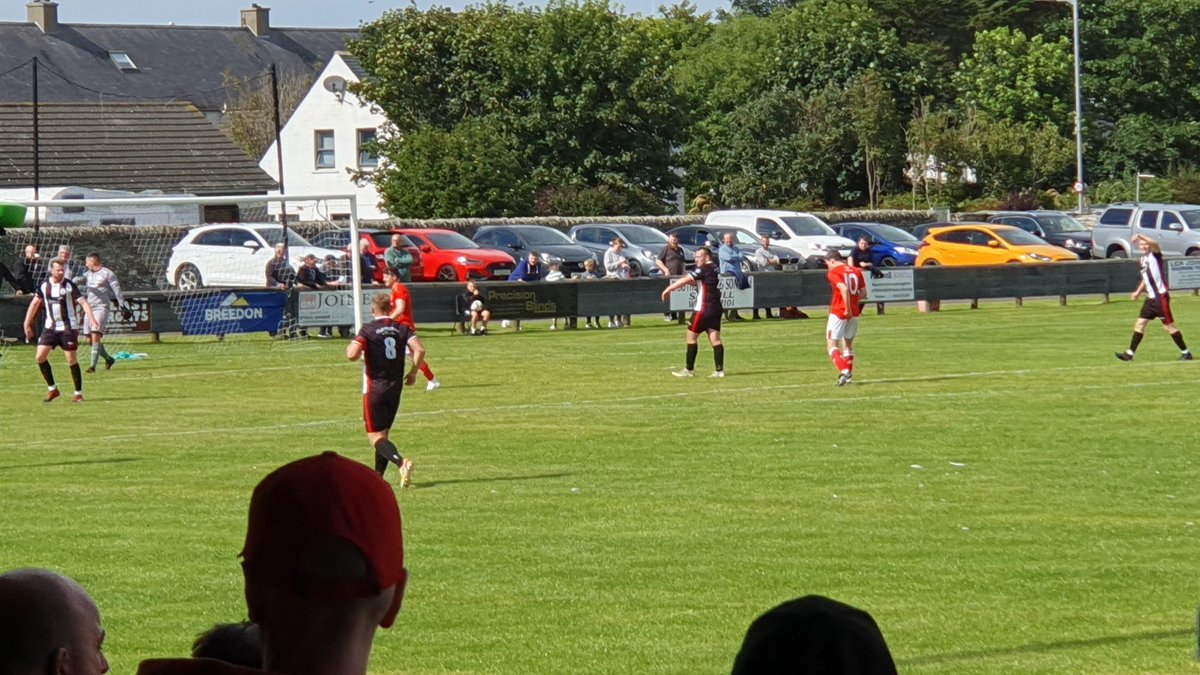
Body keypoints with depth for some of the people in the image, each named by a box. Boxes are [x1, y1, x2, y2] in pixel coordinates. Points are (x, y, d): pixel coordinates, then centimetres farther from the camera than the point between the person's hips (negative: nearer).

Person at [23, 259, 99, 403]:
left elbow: (83, 302, -14)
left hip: (68, 327, -4)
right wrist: (27, 324, 14)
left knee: (72, 360, -5)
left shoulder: (70, 285, -8)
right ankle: (52, 389, 8)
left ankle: (78, 393, 6)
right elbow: (35, 303, 14)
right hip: (50, 327, 4)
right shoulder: (44, 285, 3)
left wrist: (91, 319, -29)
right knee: (40, 357, -6)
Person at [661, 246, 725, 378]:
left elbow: (684, 280, -12)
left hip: (704, 309, -8)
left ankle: (689, 369, 5)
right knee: (715, 338, 4)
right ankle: (719, 370, -3)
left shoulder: (704, 269, -12)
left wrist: (668, 289, -6)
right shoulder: (715, 269, 15)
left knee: (691, 336, 2)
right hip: (716, 308, 8)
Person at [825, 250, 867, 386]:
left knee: (832, 344, -4)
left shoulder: (833, 273, -8)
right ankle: (849, 374, 22)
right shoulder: (856, 271, 11)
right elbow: (863, 293, 7)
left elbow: (844, 289, -24)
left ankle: (844, 371, -23)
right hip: (855, 312, 6)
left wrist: (847, 309, -20)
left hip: (838, 312, -6)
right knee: (848, 343, 21)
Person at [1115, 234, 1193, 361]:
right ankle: (1130, 353, 5)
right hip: (1150, 298, 8)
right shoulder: (1141, 261, 14)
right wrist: (1138, 292, 18)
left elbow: (1155, 244, -32)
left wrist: (1140, 237, -44)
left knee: (1169, 326, -4)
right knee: (1140, 323, 3)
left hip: (1161, 296, -8)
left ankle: (1185, 352, 7)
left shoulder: (1155, 255, -8)